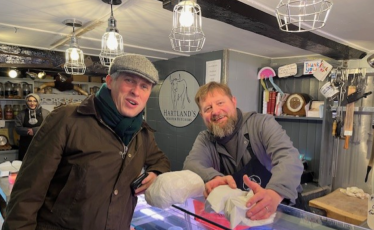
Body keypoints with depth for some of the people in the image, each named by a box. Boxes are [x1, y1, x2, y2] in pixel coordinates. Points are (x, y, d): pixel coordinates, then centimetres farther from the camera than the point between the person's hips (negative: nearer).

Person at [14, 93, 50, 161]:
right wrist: (28, 131, -17)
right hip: (26, 145, 2)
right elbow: (18, 128, 1)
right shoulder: (21, 114, 8)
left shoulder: (45, 113, 1)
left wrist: (34, 130, -17)